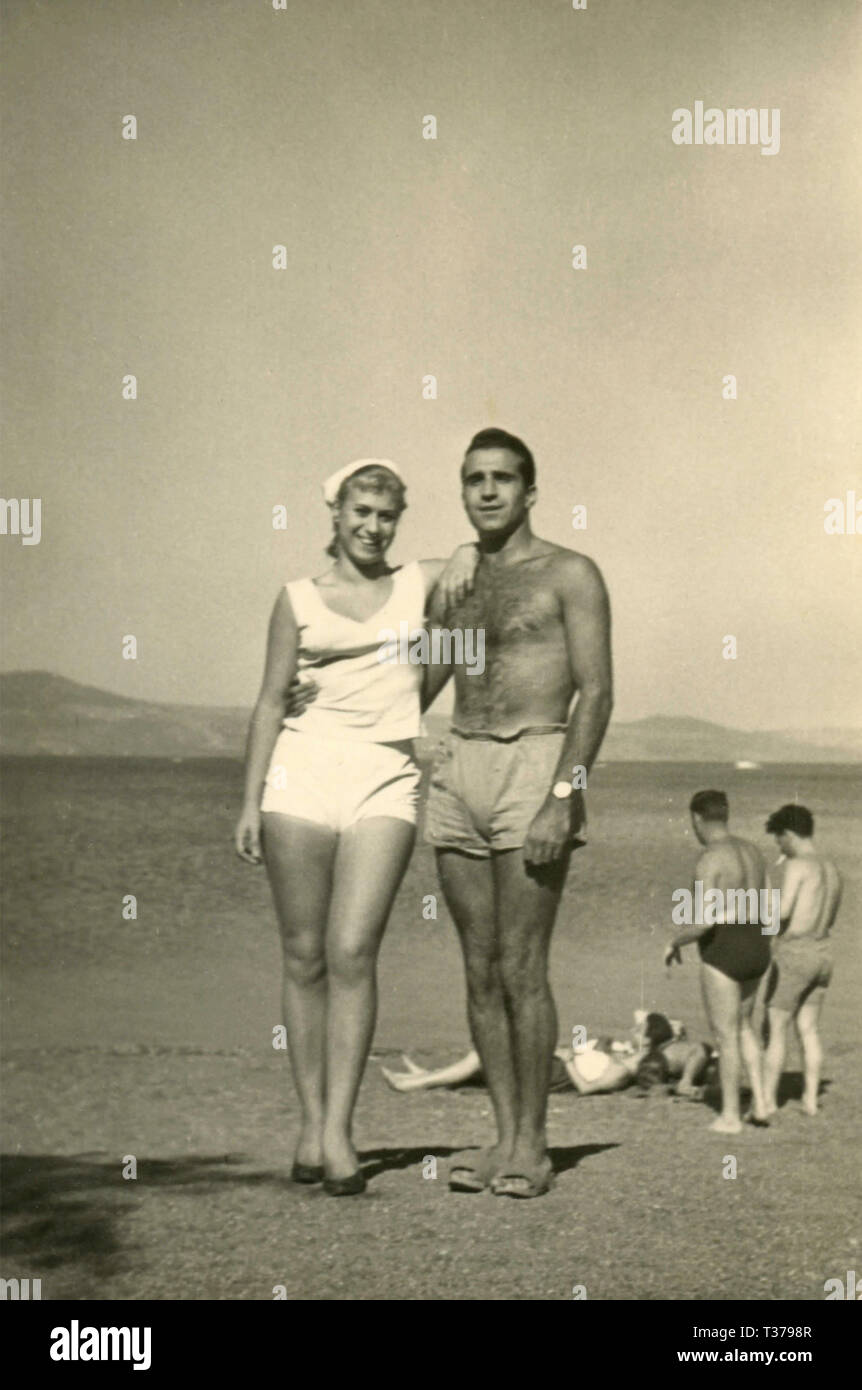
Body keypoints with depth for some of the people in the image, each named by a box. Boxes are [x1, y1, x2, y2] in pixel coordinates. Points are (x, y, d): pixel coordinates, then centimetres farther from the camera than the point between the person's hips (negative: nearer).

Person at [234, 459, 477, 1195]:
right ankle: (311, 1123, 10)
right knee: (305, 956, 1)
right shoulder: (299, 598, 11)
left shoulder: (418, 583, 14)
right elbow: (271, 702, 10)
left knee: (352, 954, -10)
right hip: (303, 774, 0)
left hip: (386, 781, 0)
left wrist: (466, 554, 2)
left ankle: (339, 1130, -7)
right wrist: (251, 800, 3)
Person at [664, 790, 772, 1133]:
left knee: (726, 1036, 5)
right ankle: (759, 1103, 20)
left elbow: (704, 920, -23)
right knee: (743, 1025, 24)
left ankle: (730, 1116, 14)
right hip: (757, 950, 8)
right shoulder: (751, 850, 7)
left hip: (723, 954, -8)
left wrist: (675, 942, -7)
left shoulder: (709, 860, -18)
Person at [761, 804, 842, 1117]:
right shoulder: (831, 869, 12)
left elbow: (782, 912, -23)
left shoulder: (797, 865, -14)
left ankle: (767, 1100, 3)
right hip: (823, 952, 8)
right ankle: (811, 1098, 14)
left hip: (793, 954, -8)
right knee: (808, 1029, 14)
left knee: (774, 1028, 0)